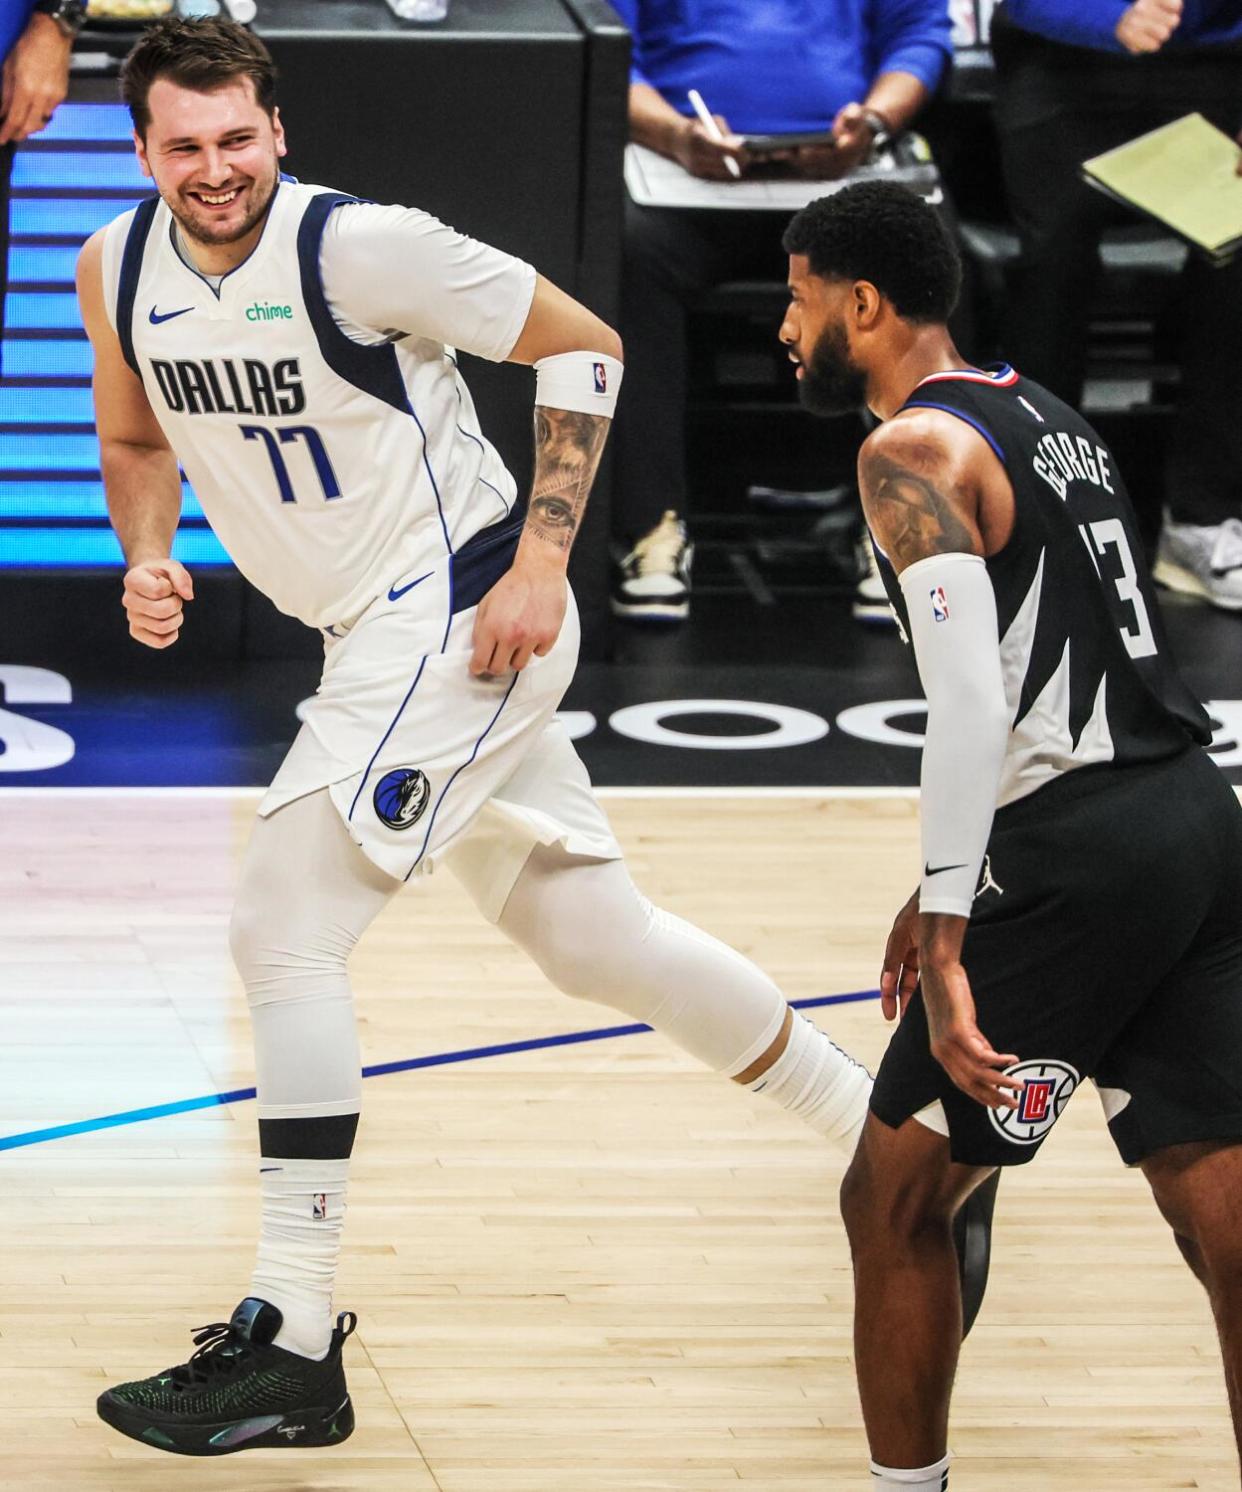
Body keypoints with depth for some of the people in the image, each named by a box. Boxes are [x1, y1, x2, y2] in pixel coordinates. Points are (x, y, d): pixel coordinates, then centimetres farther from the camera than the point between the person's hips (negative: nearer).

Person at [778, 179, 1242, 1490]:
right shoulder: (1044, 418, 20)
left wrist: (947, 936, -19)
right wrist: (952, 885, 29)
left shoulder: (914, 453, -8)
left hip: (1076, 864, -8)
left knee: (894, 1201, 7)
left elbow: (971, 708, -19)